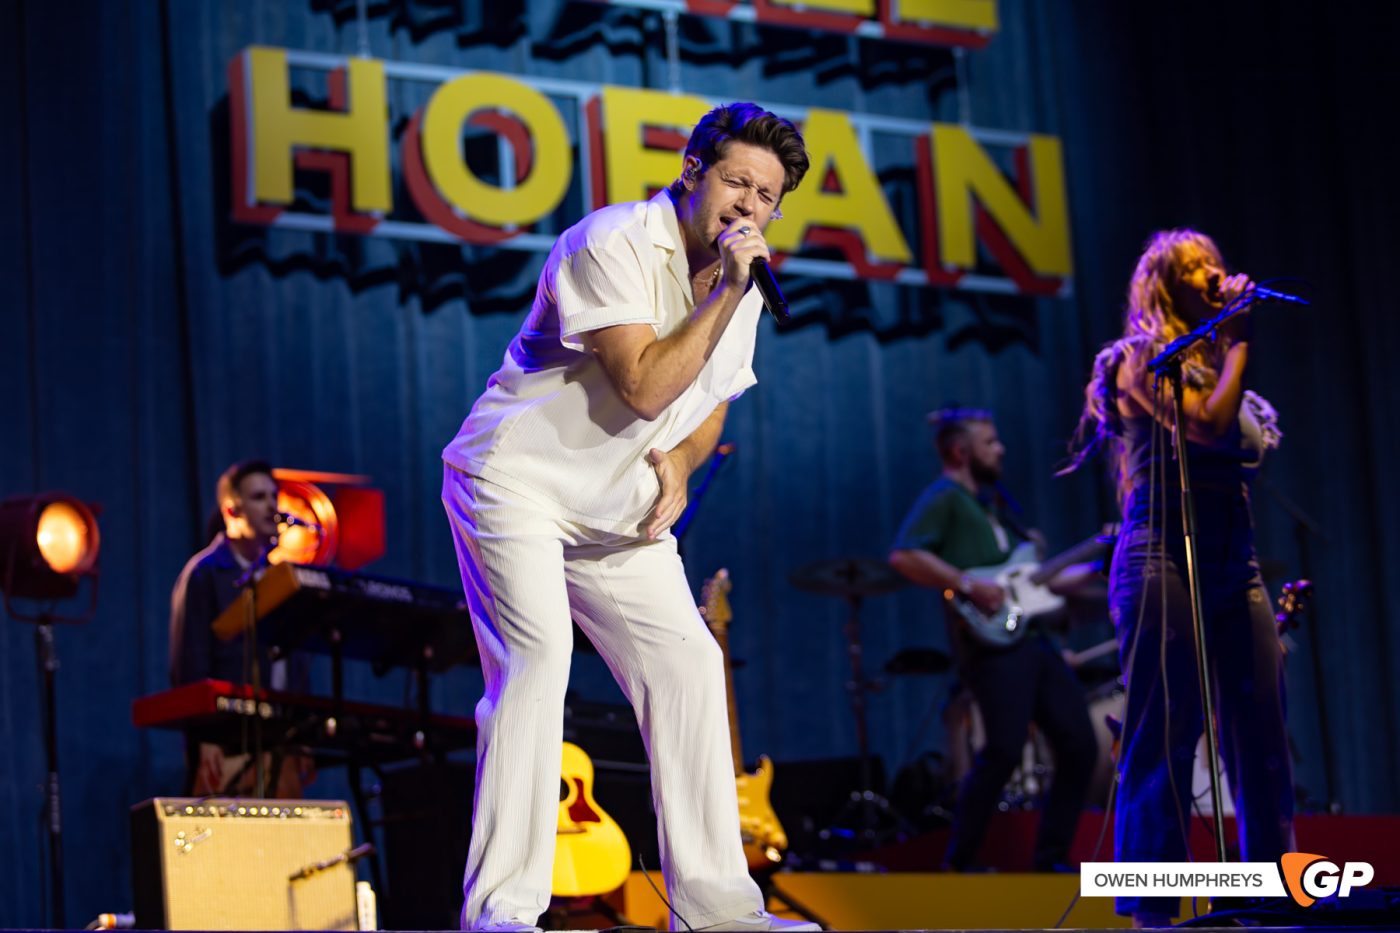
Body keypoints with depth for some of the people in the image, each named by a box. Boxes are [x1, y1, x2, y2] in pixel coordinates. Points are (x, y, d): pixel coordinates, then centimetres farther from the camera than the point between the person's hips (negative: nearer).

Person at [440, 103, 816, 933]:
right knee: (537, 655, -23)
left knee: (689, 666, 1)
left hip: (617, 513, 8)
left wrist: (680, 461, -2)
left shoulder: (742, 281, 7)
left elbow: (712, 403, 19)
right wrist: (725, 294, -25)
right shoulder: (614, 244, -18)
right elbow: (644, 387, -27)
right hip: (516, 480, -8)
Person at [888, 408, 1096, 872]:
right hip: (991, 642, -9)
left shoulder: (989, 498, 25)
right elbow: (903, 555, -18)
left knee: (1078, 745, 4)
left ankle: (1051, 859, 12)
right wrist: (967, 585, -21)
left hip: (1029, 635, 9)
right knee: (1004, 751, -18)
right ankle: (957, 864, -7)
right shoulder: (944, 498, -4)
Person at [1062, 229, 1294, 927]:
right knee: (1166, 737, -8)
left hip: (1234, 566, 7)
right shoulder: (1142, 359, 2)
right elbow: (1210, 423, -13)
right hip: (1165, 560, -7)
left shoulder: (1212, 363, 22)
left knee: (1263, 734, 0)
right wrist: (1239, 341, -6)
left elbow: (1250, 445, 12)